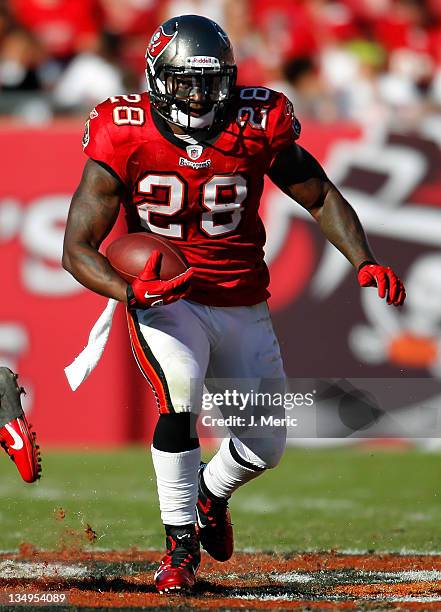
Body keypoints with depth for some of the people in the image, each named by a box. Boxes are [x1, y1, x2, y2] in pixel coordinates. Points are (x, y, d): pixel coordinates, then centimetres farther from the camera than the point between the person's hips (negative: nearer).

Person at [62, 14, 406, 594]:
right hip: (164, 302, -3)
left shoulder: (257, 128, -11)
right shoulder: (126, 138, -16)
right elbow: (78, 248, -15)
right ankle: (181, 544, -16)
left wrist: (365, 263, -12)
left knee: (265, 446, 8)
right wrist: (131, 291, -34)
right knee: (180, 394, -32)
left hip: (242, 306, 3)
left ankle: (211, 495, 44)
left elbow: (322, 198, 3)